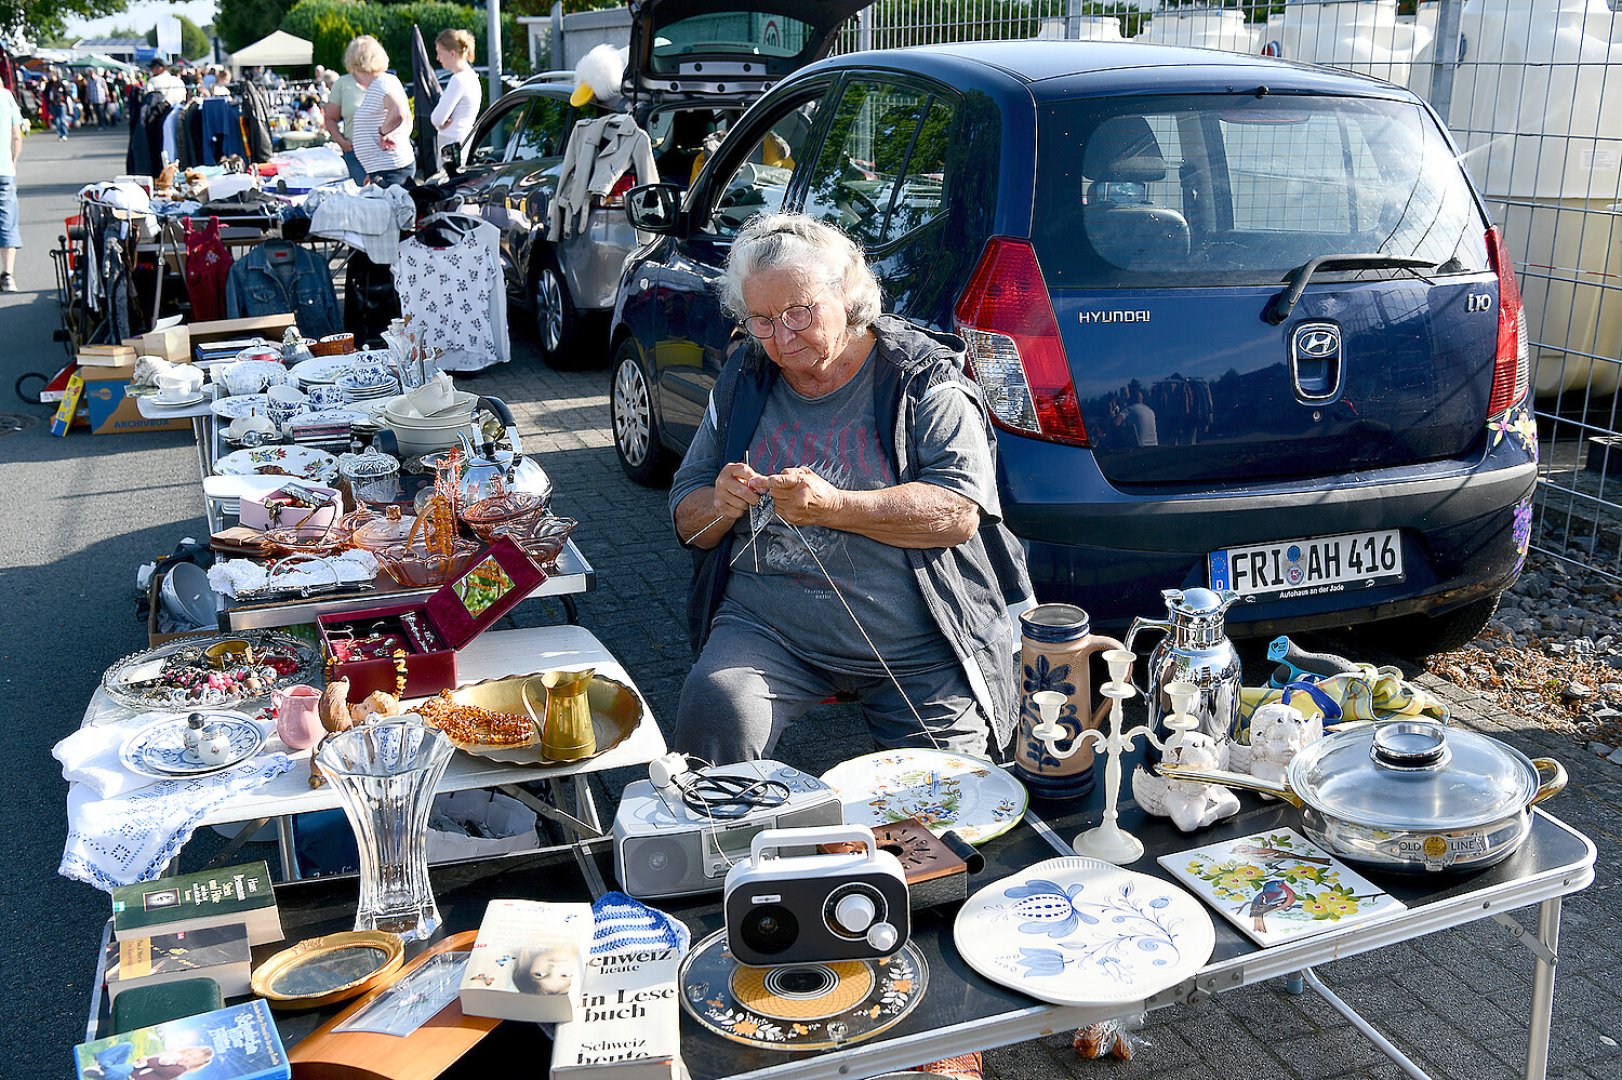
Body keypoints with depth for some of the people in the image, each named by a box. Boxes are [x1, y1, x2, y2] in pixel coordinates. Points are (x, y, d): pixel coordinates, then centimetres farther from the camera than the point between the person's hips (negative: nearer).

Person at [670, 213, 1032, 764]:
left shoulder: (924, 377, -3)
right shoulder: (743, 382, 11)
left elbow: (961, 512, -15)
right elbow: (688, 520, 15)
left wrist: (834, 507, -24)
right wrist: (720, 507, -9)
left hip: (921, 648, -2)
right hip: (768, 629, 2)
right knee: (711, 709, -26)